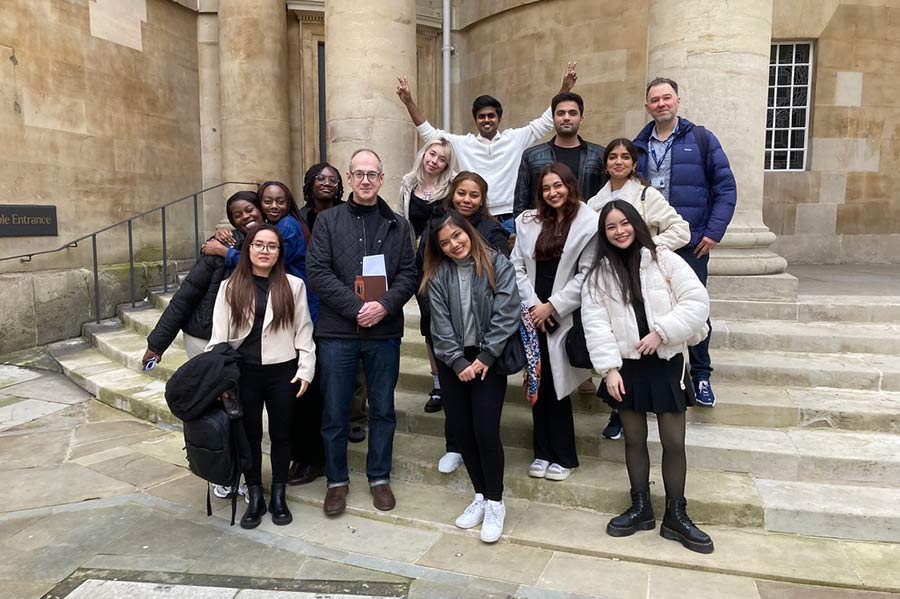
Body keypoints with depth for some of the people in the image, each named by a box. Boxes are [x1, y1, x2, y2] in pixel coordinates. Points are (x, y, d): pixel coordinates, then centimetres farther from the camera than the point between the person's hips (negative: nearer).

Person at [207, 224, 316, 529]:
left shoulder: (293, 285, 2)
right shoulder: (229, 287, 4)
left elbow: (303, 331, 2)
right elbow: (218, 336, 0)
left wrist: (305, 369, -4)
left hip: (283, 372, 0)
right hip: (244, 373, 1)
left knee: (281, 434, 9)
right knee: (249, 435, 10)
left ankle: (278, 496, 25)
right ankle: (255, 498, 25)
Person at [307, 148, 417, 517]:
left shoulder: (398, 225, 8)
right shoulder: (328, 221, 3)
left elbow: (409, 274, 2)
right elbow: (318, 272, -6)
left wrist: (384, 306, -15)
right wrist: (358, 308, -15)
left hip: (384, 331, 2)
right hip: (337, 331, -1)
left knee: (382, 410, 12)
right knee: (334, 413, 7)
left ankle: (379, 478, 28)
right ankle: (337, 480, 25)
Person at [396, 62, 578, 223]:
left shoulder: (515, 138, 4)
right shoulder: (463, 143, 5)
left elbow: (546, 121, 5)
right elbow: (428, 132, 6)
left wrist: (564, 89, -4)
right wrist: (409, 102, -1)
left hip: (510, 219, 0)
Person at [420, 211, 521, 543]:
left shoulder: (498, 265, -4)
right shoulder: (438, 275, 4)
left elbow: (507, 314, -10)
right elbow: (441, 324, -1)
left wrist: (485, 357, -12)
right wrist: (458, 362, -10)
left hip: (489, 360, -3)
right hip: (453, 362, 3)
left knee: (485, 431, -8)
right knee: (460, 429, 5)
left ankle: (495, 502, 11)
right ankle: (480, 495, 24)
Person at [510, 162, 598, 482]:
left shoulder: (589, 223, -5)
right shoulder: (528, 221, 9)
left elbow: (586, 275, -9)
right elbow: (517, 266, 5)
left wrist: (551, 306, -10)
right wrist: (532, 305, -5)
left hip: (564, 317, -4)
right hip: (533, 315, 4)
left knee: (556, 385, 1)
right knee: (538, 383, 10)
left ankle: (563, 457, 19)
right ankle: (543, 452, 24)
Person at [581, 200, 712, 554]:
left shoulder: (663, 259, -2)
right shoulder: (599, 272, 2)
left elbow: (697, 301, -6)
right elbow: (595, 323, -4)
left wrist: (661, 331, -15)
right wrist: (609, 368, -12)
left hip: (666, 363, -1)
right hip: (626, 365, 1)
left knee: (674, 442, 4)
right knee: (634, 439, 12)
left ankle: (675, 516, 20)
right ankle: (641, 508, 28)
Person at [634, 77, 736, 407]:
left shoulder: (701, 139, 1)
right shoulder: (639, 145, 9)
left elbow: (726, 187, -1)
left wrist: (714, 232, -8)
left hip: (691, 243, -2)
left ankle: (700, 375, 19)